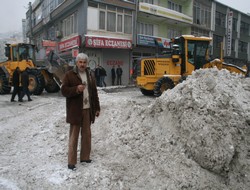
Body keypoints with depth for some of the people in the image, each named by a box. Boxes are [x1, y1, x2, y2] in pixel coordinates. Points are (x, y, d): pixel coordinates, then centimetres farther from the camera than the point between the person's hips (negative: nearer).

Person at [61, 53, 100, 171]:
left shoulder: (90, 75, 10)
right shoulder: (69, 75, -6)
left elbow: (94, 93, 13)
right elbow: (64, 91, -9)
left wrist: (97, 108, 12)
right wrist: (76, 89, -25)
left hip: (87, 110, 5)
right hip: (75, 110, -5)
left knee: (87, 134, 13)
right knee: (74, 136, 1)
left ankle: (85, 157, 28)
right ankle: (71, 162, 11)